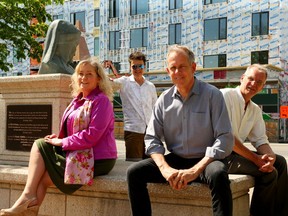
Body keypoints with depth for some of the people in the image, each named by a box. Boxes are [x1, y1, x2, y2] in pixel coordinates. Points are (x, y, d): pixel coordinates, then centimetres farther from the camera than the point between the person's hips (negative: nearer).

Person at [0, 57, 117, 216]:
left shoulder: (101, 101, -14)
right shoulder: (79, 100, 13)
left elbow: (91, 136, -23)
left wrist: (62, 142, -14)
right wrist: (59, 138, -1)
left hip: (97, 159, -9)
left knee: (44, 176, -10)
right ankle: (29, 197, -12)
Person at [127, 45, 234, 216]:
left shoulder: (212, 95, -9)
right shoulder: (164, 99, 4)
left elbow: (225, 139, -14)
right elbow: (152, 139, 3)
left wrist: (194, 170, -23)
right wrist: (165, 168, -16)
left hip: (205, 161, -4)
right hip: (175, 160, 4)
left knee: (218, 174, -36)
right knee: (134, 172, -14)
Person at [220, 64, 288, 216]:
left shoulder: (255, 110, 14)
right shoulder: (225, 96, -12)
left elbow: (260, 140, 9)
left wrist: (270, 155, -16)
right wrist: (255, 158, -21)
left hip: (237, 151, 9)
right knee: (270, 172, -19)